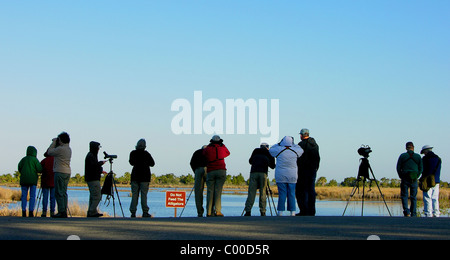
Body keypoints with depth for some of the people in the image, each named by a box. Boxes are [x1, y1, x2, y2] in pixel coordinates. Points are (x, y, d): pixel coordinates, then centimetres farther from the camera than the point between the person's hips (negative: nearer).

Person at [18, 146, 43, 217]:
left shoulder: (23, 159, 8)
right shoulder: (34, 159, -3)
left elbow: (19, 169, 5)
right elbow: (39, 170, -8)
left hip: (24, 179, 3)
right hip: (33, 179, -3)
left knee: (24, 196, 5)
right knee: (32, 196, -1)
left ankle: (24, 212, -2)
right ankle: (31, 211, -9)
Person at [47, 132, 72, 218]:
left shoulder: (60, 149, -14)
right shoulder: (69, 149, 13)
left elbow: (50, 152, -2)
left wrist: (54, 142, 7)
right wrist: (56, 143, 15)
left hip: (60, 172, -9)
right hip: (67, 172, 9)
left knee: (59, 193, -7)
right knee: (64, 192, 9)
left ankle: (61, 212, -11)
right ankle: (64, 212, 8)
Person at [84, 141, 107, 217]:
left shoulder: (91, 155, 19)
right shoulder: (91, 156, -13)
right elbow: (94, 166, -24)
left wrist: (101, 171, 22)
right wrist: (101, 163, -11)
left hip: (90, 179, 11)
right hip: (93, 179, -11)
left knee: (93, 196, 11)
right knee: (97, 196, -11)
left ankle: (90, 212, 11)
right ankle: (92, 212, -12)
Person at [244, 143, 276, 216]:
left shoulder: (255, 152, 18)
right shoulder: (268, 153, 13)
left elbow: (250, 161, 29)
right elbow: (273, 166, 17)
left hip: (253, 173, 1)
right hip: (263, 173, -1)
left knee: (251, 193, -2)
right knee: (263, 193, 4)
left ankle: (248, 211, -10)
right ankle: (262, 212, 0)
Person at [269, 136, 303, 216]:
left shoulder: (279, 150, -7)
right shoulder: (295, 150, -1)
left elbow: (271, 150, 13)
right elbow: (301, 150, 22)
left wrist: (279, 144, 15)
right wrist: (293, 144, 25)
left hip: (280, 176, -1)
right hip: (292, 176, 1)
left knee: (282, 194, 0)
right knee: (291, 194, 6)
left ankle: (280, 212, -2)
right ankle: (292, 212, 5)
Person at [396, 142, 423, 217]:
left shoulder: (402, 156, 1)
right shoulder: (418, 156, 5)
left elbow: (398, 168, 1)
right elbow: (421, 169, 3)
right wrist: (416, 177, 11)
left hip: (405, 179, -1)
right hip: (414, 180, 1)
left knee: (404, 196, 4)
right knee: (414, 197, 8)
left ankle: (406, 211, -14)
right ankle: (413, 214, 7)